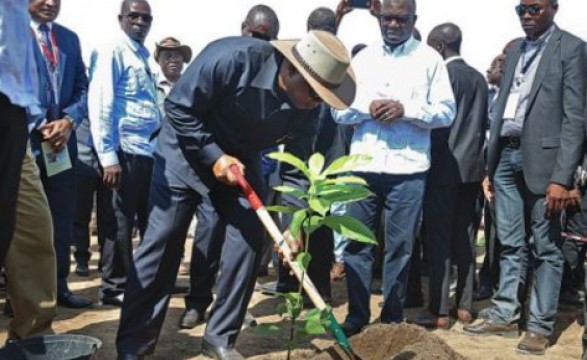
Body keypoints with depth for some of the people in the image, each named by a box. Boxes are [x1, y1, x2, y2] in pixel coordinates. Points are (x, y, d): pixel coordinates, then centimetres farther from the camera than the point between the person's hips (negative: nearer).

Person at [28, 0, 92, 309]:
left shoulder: (70, 38, 16)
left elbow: (82, 87, 11)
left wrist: (69, 120, -7)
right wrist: (35, 125, -14)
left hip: (61, 139, 6)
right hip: (24, 139, -5)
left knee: (62, 215, 9)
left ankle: (58, 285, 19)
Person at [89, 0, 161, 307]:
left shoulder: (143, 57, 19)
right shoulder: (112, 53, -4)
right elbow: (100, 106, -12)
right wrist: (108, 156, -18)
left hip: (150, 151, 8)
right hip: (126, 152, -8)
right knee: (121, 220, 0)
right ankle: (114, 286, 11)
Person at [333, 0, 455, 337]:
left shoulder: (430, 59, 4)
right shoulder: (362, 58, 12)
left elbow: (447, 111, -1)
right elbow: (340, 110, 9)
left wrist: (406, 110, -15)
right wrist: (367, 107, -11)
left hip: (408, 169, -2)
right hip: (363, 166, 3)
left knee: (399, 247, 5)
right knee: (357, 243, 7)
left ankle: (393, 318, 17)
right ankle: (357, 315, 18)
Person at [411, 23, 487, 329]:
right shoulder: (479, 78, 12)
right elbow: (483, 124, 14)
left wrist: (429, 160, -4)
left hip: (445, 166, -7)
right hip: (471, 167, 7)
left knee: (439, 239, -4)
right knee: (465, 238, 10)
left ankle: (439, 311, -2)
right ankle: (464, 306, 15)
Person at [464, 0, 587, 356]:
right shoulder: (516, 51, 17)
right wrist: (490, 166, 12)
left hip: (541, 158, -6)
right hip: (507, 155, 6)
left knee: (546, 249, 3)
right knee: (510, 245, 12)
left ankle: (540, 326, 12)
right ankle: (504, 316, 21)